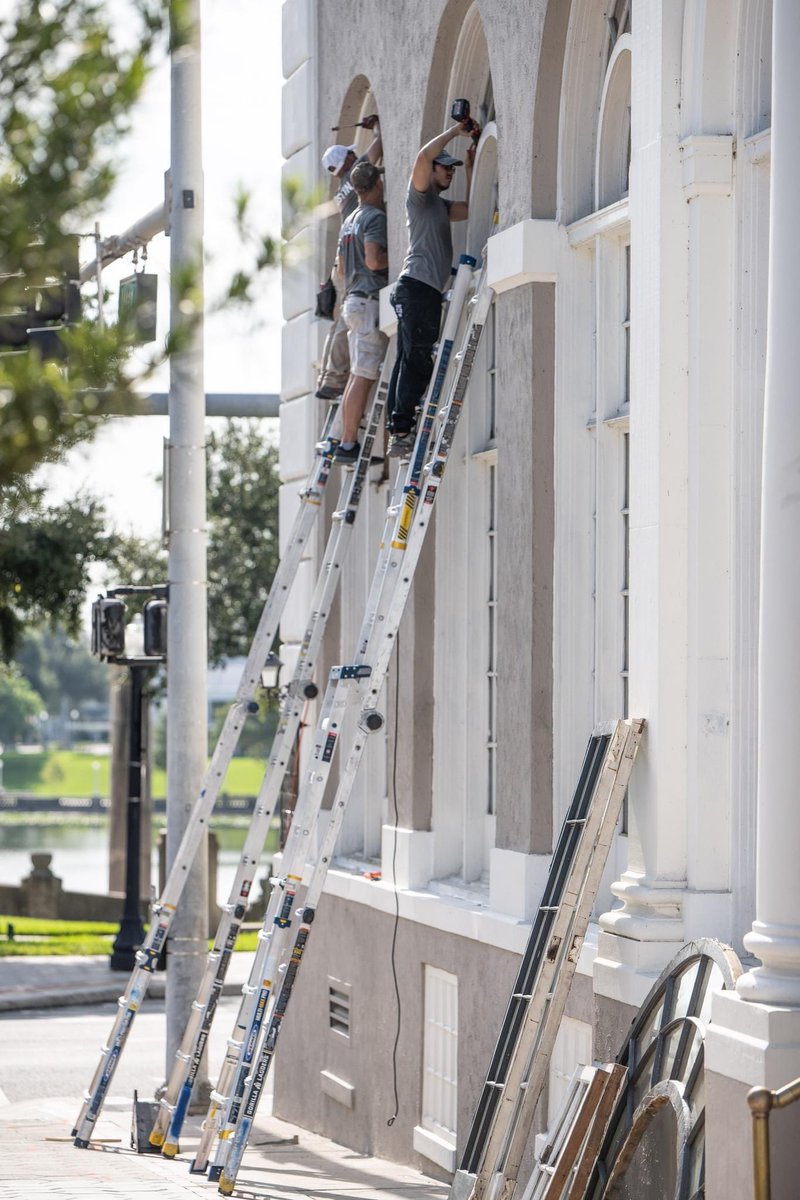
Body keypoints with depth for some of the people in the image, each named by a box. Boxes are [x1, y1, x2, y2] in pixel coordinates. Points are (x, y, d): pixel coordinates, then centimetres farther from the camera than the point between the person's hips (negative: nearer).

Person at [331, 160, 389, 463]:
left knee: (357, 375, 10)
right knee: (363, 376, -11)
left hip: (353, 299, 10)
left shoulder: (350, 221, 20)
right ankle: (349, 444, -14)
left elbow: (342, 269, 25)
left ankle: (347, 443, 9)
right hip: (371, 301, -10)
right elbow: (374, 260, -21)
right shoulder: (375, 217, -9)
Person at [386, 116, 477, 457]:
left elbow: (469, 209, 19)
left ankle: (397, 433, 1)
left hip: (425, 290, 10)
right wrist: (456, 130, -4)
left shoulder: (441, 205, 28)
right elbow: (425, 155, -14)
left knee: (409, 361, 4)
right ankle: (402, 429, -20)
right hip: (417, 285, -10)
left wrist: (470, 166, 21)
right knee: (419, 358, -15)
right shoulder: (419, 195, 1)